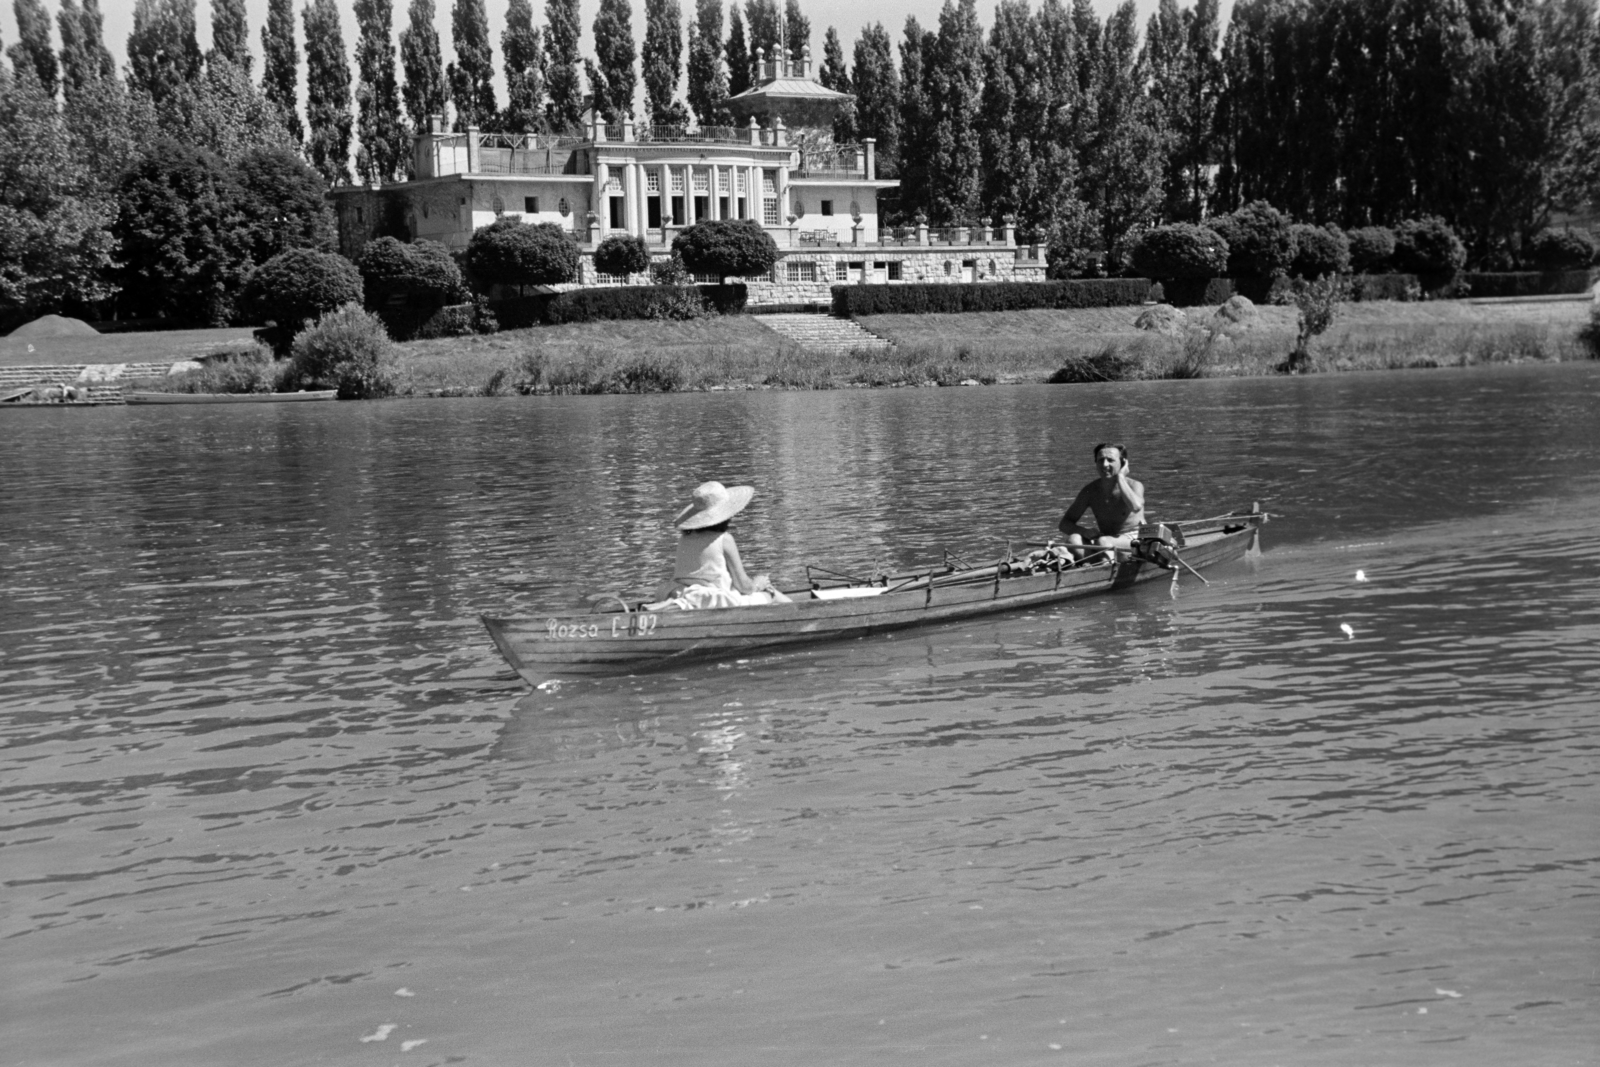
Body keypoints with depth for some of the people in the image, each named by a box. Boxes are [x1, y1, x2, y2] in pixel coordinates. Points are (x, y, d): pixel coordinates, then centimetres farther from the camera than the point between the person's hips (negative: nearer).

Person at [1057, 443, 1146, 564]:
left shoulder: (1134, 486, -6)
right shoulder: (1090, 491, 4)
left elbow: (1136, 506, -31)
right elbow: (1065, 524, 4)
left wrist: (1120, 477, -16)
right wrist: (1084, 531, -19)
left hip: (1134, 540, -4)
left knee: (1103, 542, -34)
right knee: (1073, 540, -23)